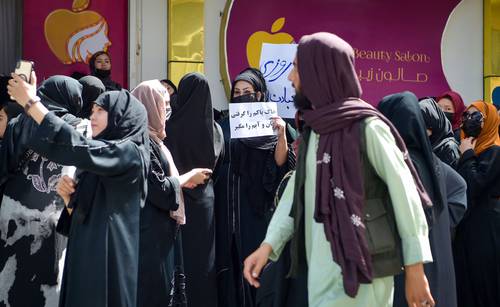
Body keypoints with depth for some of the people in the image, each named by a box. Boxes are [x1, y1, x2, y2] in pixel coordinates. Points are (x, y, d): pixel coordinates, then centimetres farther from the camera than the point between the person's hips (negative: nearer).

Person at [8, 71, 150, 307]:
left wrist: (31, 103, -18)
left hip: (107, 263, -8)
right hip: (85, 257, 8)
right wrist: (69, 197, -2)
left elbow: (78, 148, -23)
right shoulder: (98, 164, 17)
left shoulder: (129, 153, -9)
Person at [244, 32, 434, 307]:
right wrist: (268, 244, -3)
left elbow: (405, 194, -11)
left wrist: (415, 268, -11)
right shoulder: (312, 130, 11)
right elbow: (296, 190, 10)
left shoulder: (367, 127, -12)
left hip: (358, 266, -7)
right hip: (322, 265, 7)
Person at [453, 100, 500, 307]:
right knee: (467, 281, 9)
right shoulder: (472, 148, 16)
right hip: (470, 224, 9)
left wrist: (467, 156, -11)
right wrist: (466, 155, 8)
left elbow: (472, 185, -21)